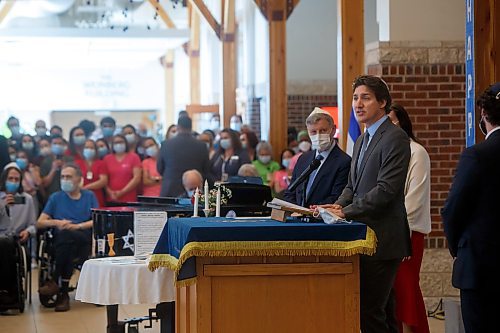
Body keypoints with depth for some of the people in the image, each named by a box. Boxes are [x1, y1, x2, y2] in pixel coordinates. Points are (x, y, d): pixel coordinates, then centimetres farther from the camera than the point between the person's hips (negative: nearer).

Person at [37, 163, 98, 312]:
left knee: (67, 234, -37)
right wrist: (56, 222, -7)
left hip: (84, 240, -1)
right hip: (61, 242, 1)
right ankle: (63, 293, -37)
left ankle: (57, 282, -31)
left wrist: (78, 226, -11)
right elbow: (40, 223, 13)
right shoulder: (56, 198, 20)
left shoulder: (89, 196, 18)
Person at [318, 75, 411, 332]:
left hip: (383, 238, -9)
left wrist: (346, 211, -17)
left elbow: (386, 189, -19)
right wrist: (338, 206, 1)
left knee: (369, 310, -11)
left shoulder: (395, 138, -11)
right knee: (382, 311, 14)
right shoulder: (362, 141, 19)